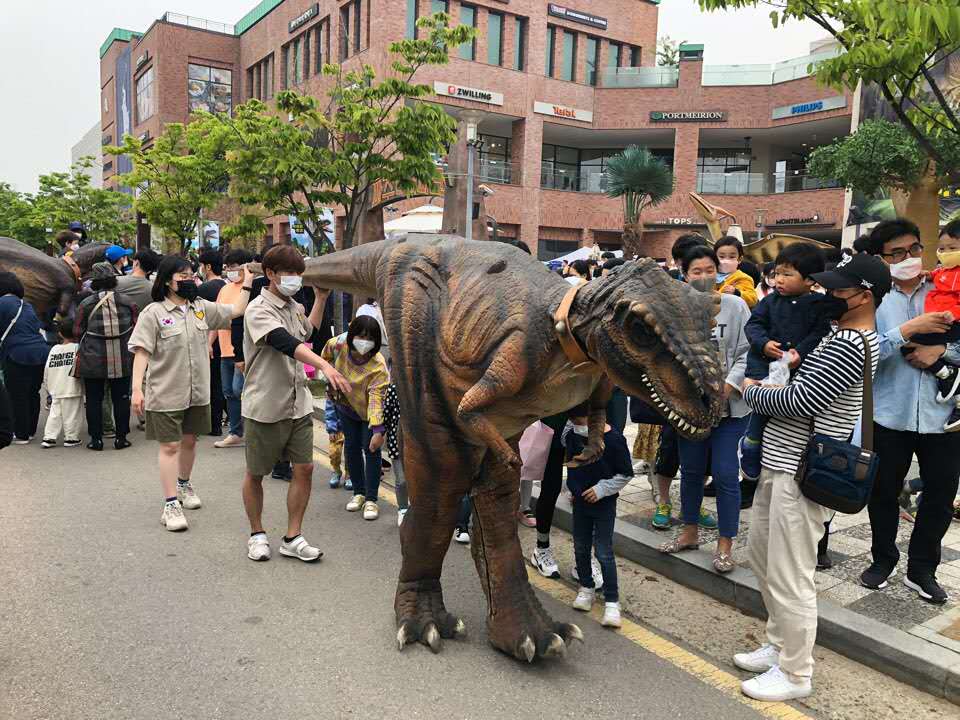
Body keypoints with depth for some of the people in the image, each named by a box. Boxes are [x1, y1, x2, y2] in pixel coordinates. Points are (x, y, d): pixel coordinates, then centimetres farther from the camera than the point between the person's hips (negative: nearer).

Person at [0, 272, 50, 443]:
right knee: (33, 394, 16)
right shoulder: (27, 305, 18)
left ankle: (21, 434, 9)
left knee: (18, 397, 3)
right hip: (41, 353, 7)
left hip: (18, 356, -7)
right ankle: (31, 431, 24)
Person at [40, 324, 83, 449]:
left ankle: (49, 438, 9)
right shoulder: (77, 347, -8)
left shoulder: (54, 349, 7)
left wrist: (48, 385, 20)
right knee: (72, 414, 3)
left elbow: (47, 368, 10)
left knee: (54, 414, 10)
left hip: (56, 390, 5)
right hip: (72, 389, -5)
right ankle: (71, 438, 9)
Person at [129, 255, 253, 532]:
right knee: (170, 446, -1)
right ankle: (171, 504, 6)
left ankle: (184, 485, 41)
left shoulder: (201, 308, 7)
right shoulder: (153, 313, -10)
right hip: (166, 393, -5)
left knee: (189, 441, 18)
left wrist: (247, 284, 9)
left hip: (198, 391, 5)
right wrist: (137, 388, -19)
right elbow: (141, 353, -13)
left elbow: (236, 311, 14)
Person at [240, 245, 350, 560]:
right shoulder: (259, 310, -16)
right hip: (265, 407, -6)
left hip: (298, 404, 6)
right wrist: (325, 365, -47)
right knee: (255, 473, 10)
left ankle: (293, 537, 17)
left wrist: (321, 297, 21)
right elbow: (286, 343, -33)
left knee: (304, 468, 4)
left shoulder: (295, 307, 9)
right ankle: (257, 534, 29)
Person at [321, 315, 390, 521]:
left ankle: (371, 499, 1)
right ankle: (358, 492, 24)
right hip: (347, 405, 4)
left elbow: (376, 398, -40)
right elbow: (326, 355, 1)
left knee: (371, 450, -8)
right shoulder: (339, 344, -25)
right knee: (351, 447, 9)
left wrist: (378, 429, -47)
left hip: (369, 411, -4)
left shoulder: (378, 366, -36)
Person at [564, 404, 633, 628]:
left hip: (604, 504, -5)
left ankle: (612, 601, 7)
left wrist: (601, 488, -18)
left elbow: (626, 474, -11)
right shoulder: (572, 434, -4)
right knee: (580, 548, 15)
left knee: (604, 553, -4)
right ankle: (586, 588, 35)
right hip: (580, 501, 6)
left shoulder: (613, 439, -19)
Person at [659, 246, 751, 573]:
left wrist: (727, 387, -17)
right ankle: (690, 532, 33)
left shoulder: (735, 305, -3)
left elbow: (746, 353, -6)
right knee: (691, 470, 15)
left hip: (729, 407, -3)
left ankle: (725, 544, 14)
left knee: (725, 474, -2)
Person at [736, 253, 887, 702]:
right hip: (781, 463, 11)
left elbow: (800, 403, -20)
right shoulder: (848, 335, 15)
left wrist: (753, 391, -3)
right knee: (761, 555, 20)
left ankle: (795, 675, 17)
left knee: (788, 578, 0)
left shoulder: (849, 345, -18)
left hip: (801, 473, -11)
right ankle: (779, 645, 36)